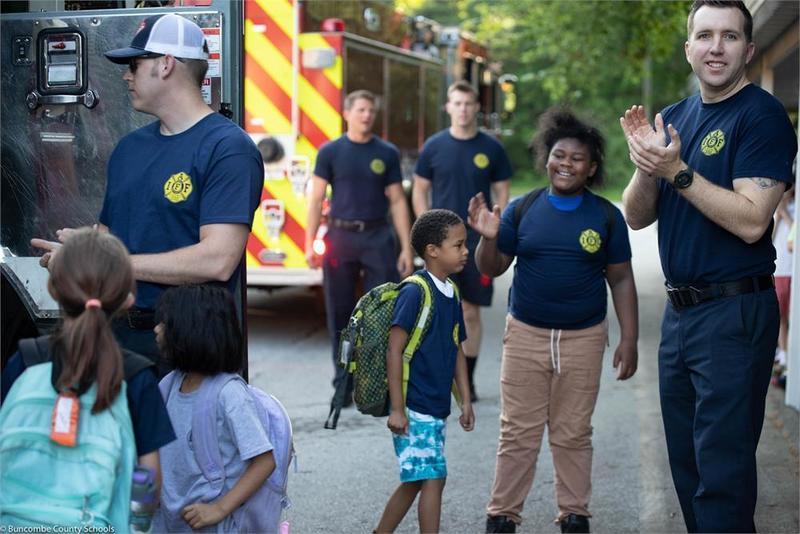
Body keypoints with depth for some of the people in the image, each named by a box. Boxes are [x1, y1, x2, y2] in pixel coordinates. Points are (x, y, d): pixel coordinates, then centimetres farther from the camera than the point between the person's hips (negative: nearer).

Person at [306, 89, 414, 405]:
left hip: (378, 237, 0)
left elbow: (397, 201, 6)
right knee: (340, 314, 5)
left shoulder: (387, 153, 7)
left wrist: (406, 248, 0)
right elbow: (316, 198, 2)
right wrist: (310, 243, -7)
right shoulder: (330, 152, 4)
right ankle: (343, 384, 15)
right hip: (341, 236, 0)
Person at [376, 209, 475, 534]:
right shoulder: (414, 292, -15)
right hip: (414, 407, -9)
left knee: (415, 480, 15)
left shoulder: (451, 294, 10)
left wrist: (465, 400, 15)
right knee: (433, 477, -7)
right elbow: (394, 351, -17)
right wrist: (397, 409, -18)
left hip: (436, 408, 9)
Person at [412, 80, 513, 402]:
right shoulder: (434, 147, 3)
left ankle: (467, 380, 14)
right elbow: (420, 192, 7)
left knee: (471, 311, 5)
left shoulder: (491, 149, 3)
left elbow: (501, 194, 7)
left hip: (478, 242, 1)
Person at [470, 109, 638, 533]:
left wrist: (629, 339, -2)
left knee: (573, 434, 8)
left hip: (583, 339, 0)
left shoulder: (606, 216, -1)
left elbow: (621, 280, 3)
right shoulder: (522, 209, 0)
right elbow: (492, 269, 5)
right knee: (517, 433, 4)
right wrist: (488, 238, -16)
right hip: (525, 335, 1)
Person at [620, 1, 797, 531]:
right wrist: (646, 163, -11)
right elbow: (636, 217, 7)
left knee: (721, 468, -1)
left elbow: (751, 221, -21)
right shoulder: (673, 118, 11)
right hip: (680, 309, 7)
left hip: (734, 313, -7)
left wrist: (676, 170, -24)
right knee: (686, 460, 17)